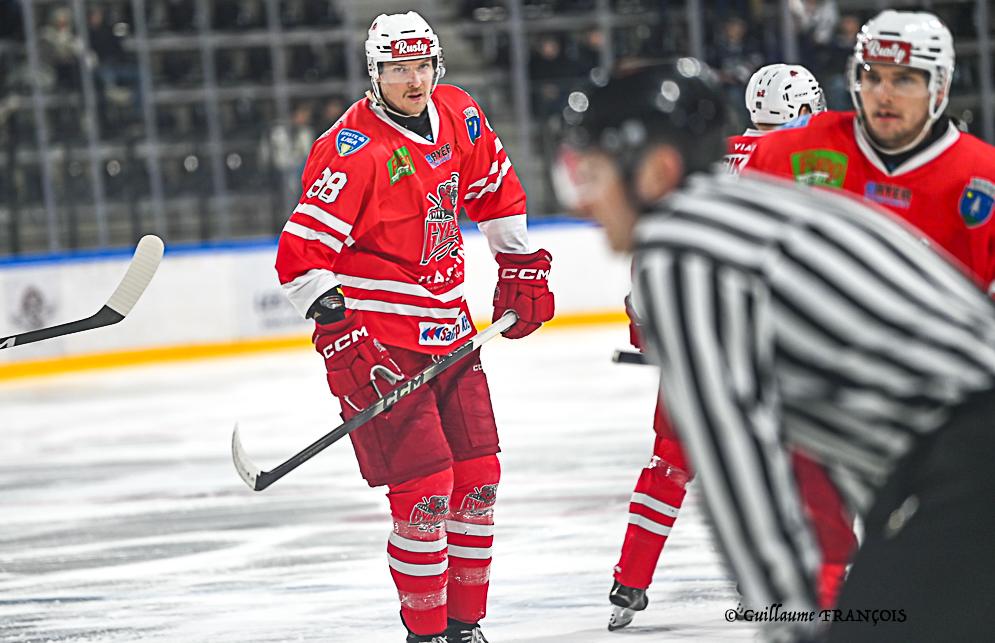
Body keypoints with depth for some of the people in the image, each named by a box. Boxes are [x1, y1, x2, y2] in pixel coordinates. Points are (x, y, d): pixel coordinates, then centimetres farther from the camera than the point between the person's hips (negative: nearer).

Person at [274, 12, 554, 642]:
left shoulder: (459, 117, 3)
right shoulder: (353, 150, -19)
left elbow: (496, 187, 22)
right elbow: (302, 251, -23)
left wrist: (521, 268, 22)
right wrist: (340, 333, -29)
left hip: (447, 327, 7)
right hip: (378, 338, -7)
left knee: (478, 476, 9)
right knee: (425, 487, -12)